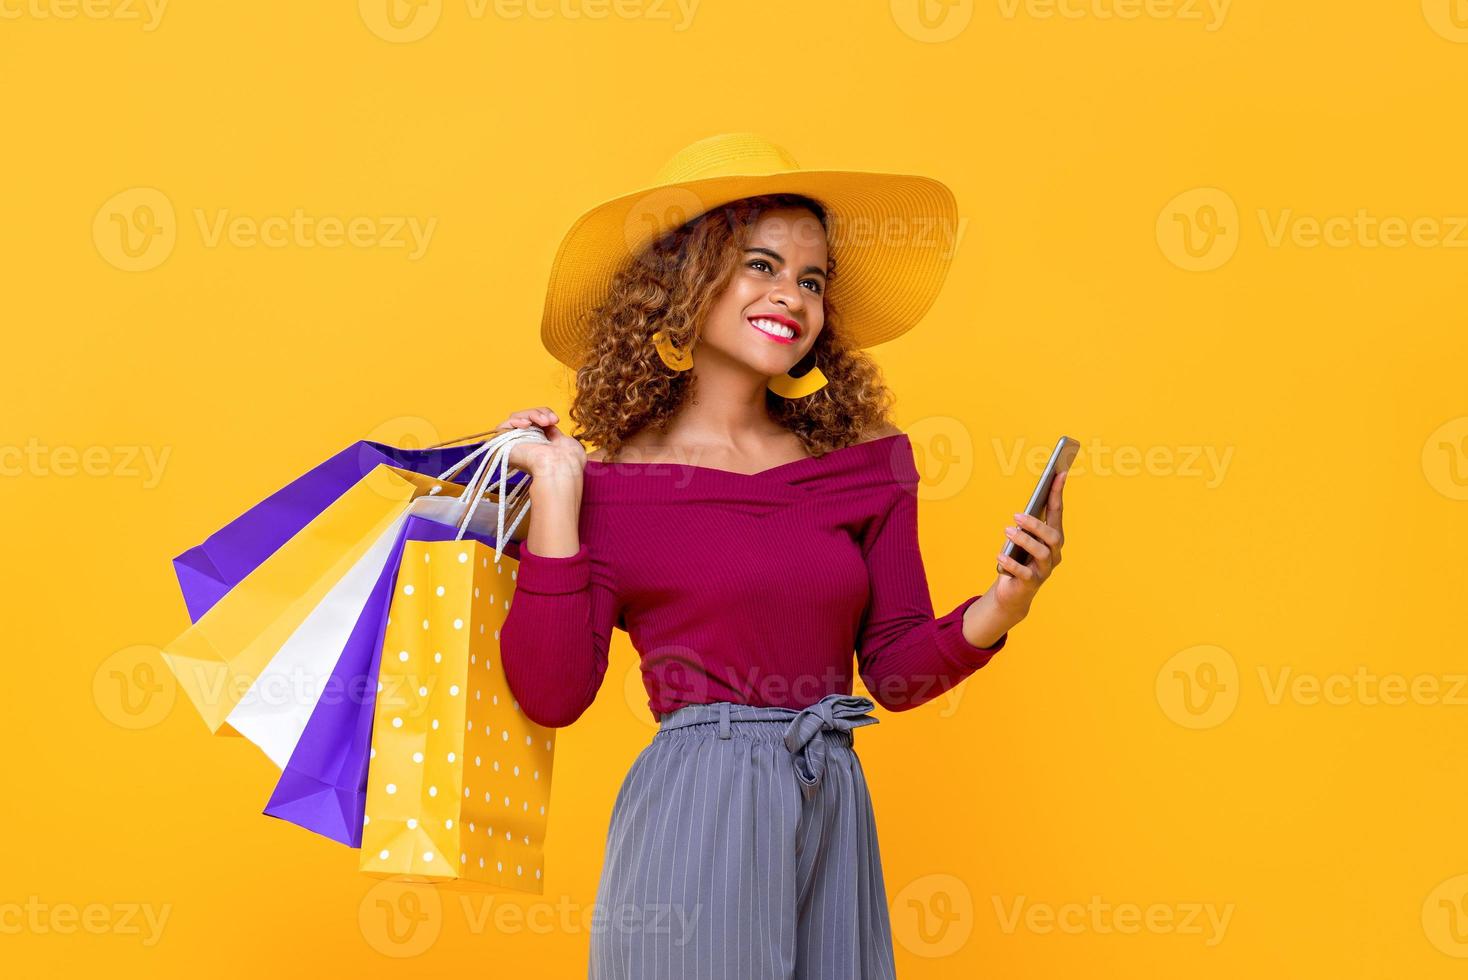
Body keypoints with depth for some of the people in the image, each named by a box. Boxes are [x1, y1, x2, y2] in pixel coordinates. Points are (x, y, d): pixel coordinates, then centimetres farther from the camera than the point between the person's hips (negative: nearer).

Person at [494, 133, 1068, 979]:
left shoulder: (863, 464, 7)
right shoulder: (613, 484, -4)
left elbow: (898, 668, 9)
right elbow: (552, 694, -10)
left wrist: (996, 610, -9)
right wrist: (556, 495, -12)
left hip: (834, 813, 4)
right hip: (695, 810, -4)